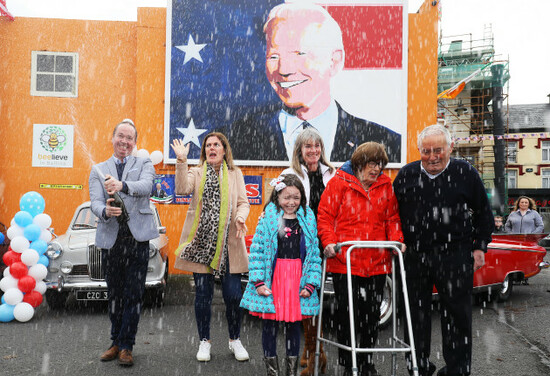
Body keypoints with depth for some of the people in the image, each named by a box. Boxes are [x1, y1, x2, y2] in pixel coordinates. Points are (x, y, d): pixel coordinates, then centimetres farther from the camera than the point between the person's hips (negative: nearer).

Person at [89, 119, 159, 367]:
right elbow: (95, 202, -1)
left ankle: (126, 346, 11)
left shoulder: (144, 165, 9)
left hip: (137, 237, -2)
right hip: (110, 238, 2)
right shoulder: (98, 170, 13)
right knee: (114, 294, 11)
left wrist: (122, 185, -34)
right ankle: (116, 342, 25)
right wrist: (105, 211, -25)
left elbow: (145, 187, -14)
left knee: (134, 295, 0)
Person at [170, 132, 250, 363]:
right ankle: (204, 341, 22)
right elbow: (182, 189, -12)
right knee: (203, 294, 6)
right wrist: (181, 161, -20)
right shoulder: (197, 173, 8)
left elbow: (243, 202, 7)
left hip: (228, 243, 0)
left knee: (233, 294, 0)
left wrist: (240, 217, -13)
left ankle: (235, 340, 21)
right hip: (202, 242, 0)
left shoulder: (235, 174, 12)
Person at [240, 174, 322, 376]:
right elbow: (257, 251, -6)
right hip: (272, 278, -2)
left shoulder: (308, 218, 5)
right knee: (270, 323, 4)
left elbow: (314, 254, 5)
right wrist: (259, 281, -12)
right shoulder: (268, 217, -3)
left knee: (294, 324, 11)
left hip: (298, 280, 2)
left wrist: (311, 283, -2)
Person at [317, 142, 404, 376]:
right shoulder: (339, 183, -2)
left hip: (377, 262, 4)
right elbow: (325, 215, -3)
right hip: (344, 261, -3)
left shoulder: (385, 185, 10)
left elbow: (392, 217, 13)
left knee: (372, 313, 10)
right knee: (347, 312, 2)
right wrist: (329, 242, -16)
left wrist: (396, 240, -3)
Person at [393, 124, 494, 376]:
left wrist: (480, 247, 2)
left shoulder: (466, 173, 0)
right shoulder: (406, 175, 6)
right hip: (414, 256, 2)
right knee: (415, 313, 10)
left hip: (455, 256, -2)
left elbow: (483, 214, 7)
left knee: (456, 313, 6)